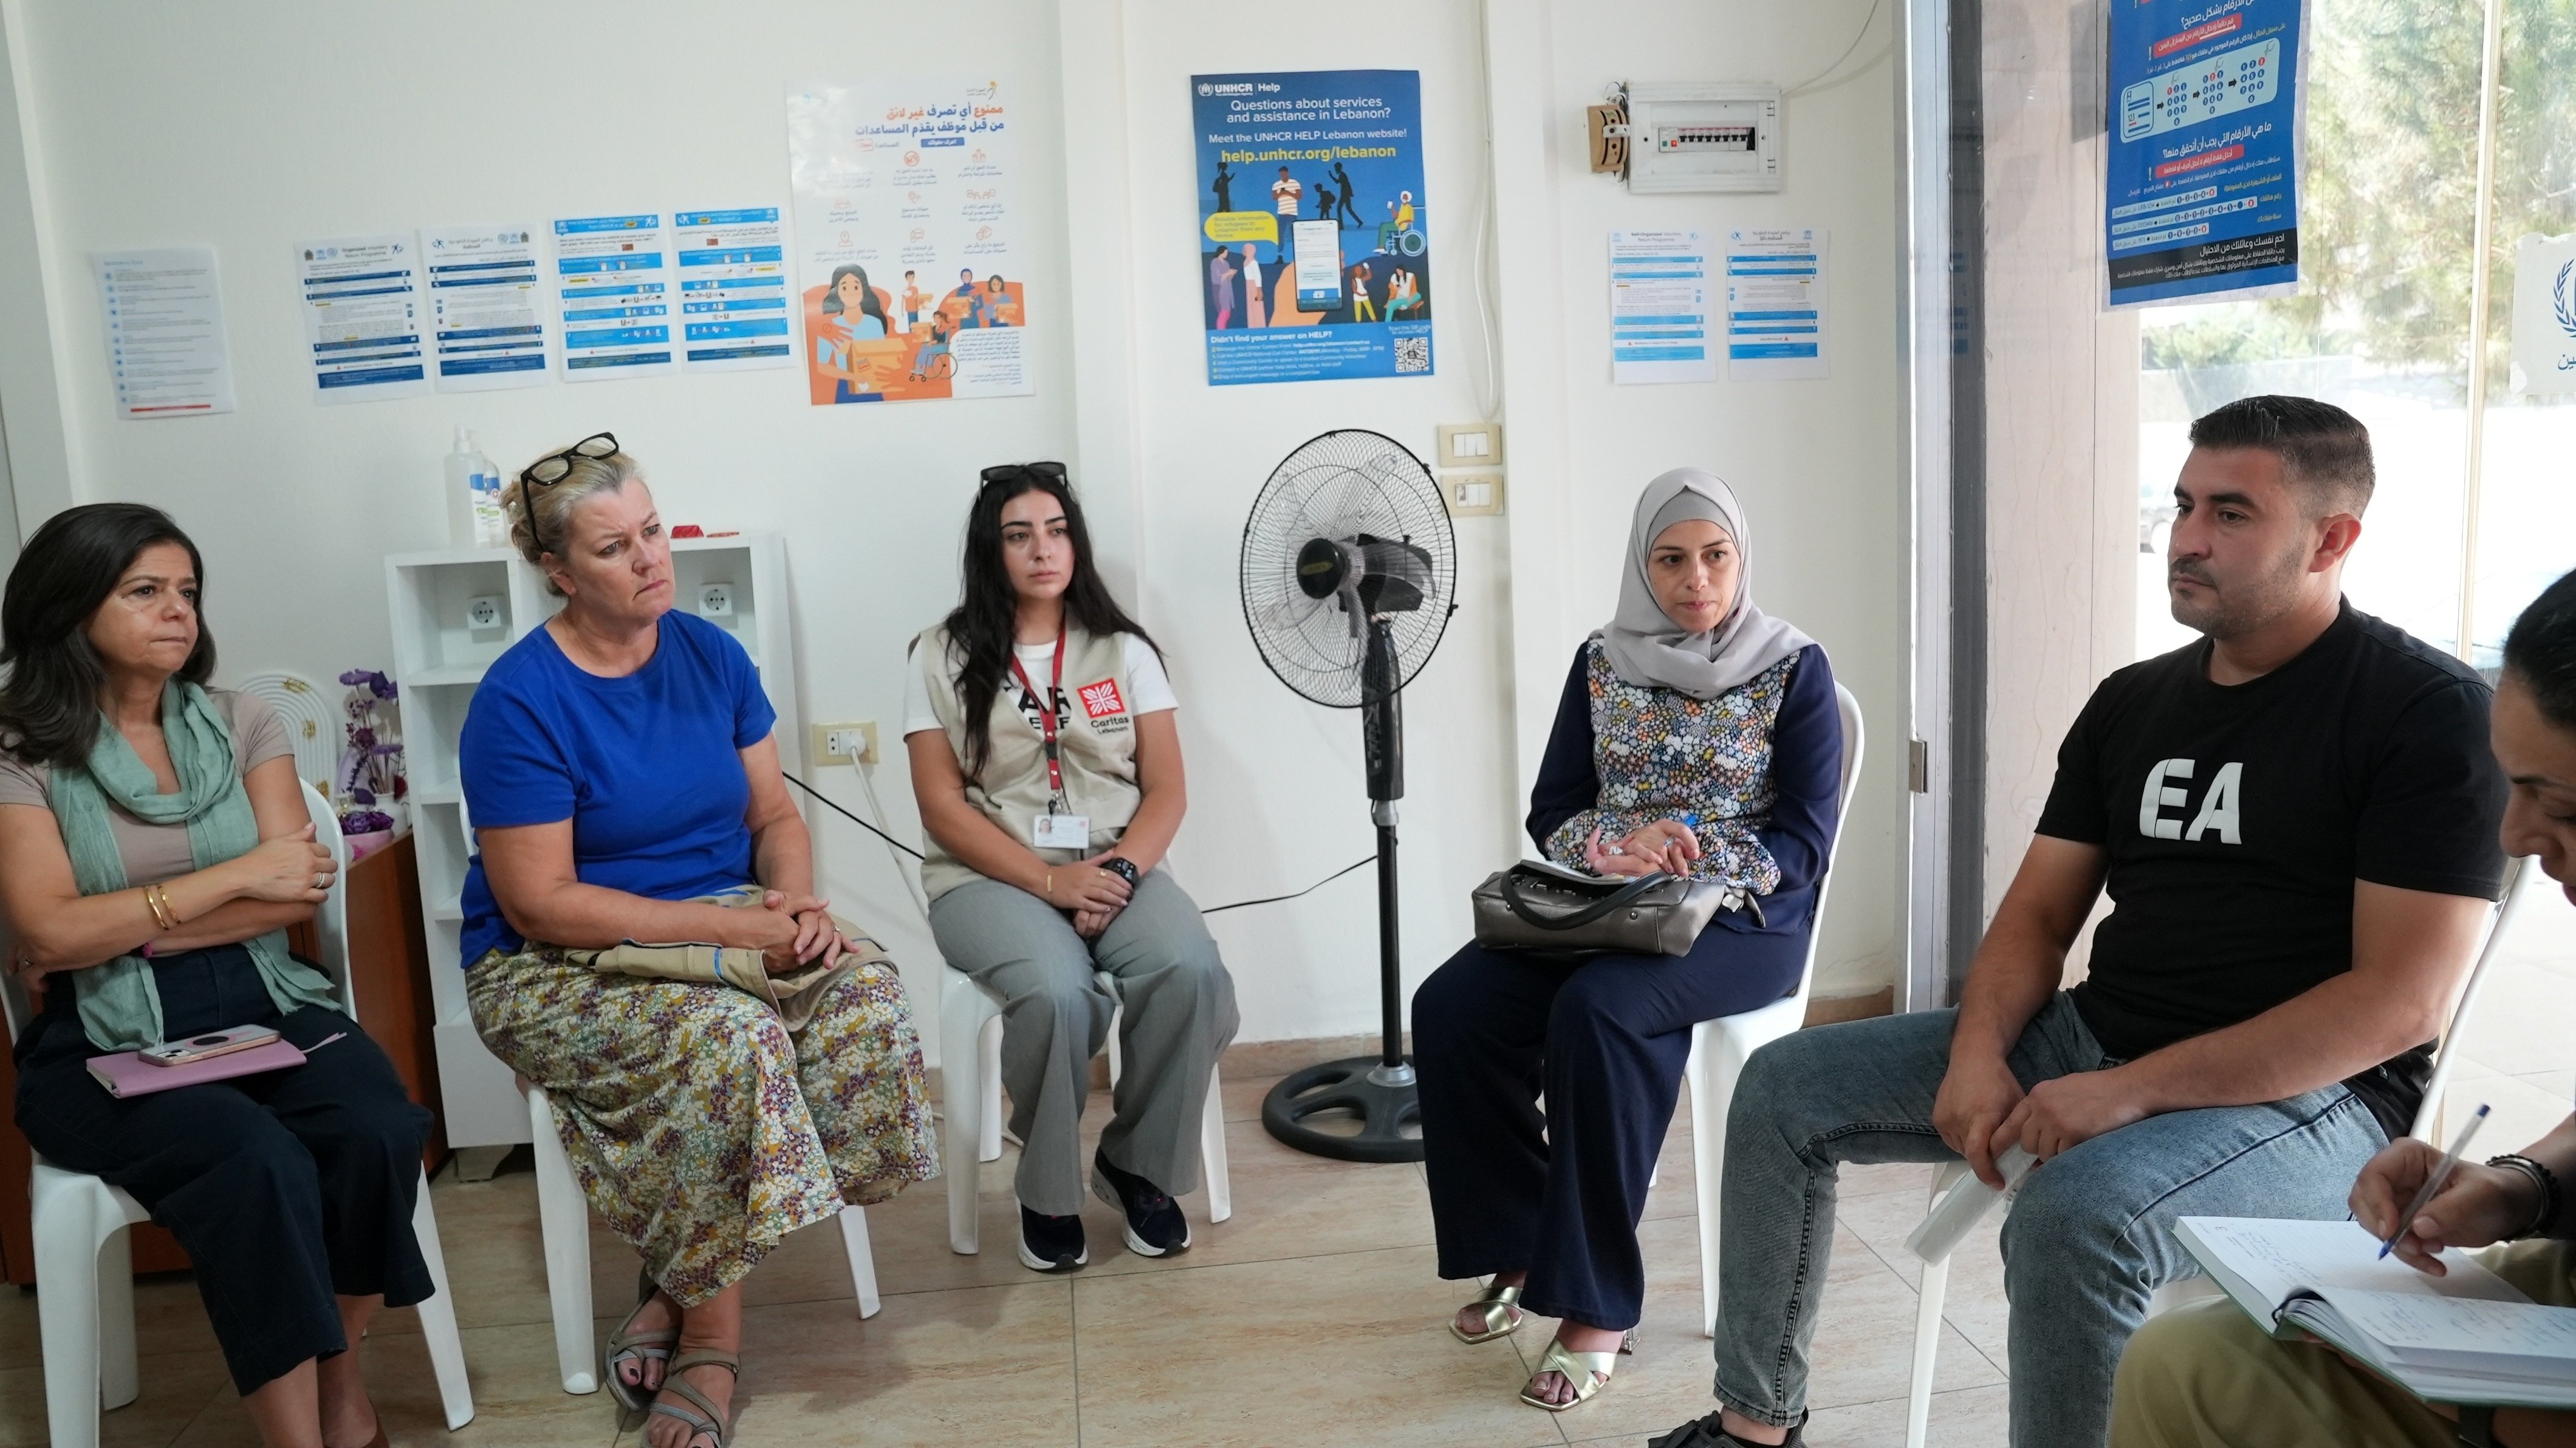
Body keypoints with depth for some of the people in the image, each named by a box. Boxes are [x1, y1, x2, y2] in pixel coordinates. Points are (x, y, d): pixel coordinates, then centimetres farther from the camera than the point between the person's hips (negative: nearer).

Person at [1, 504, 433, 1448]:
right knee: (258, 1165, -32)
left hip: (261, 1006, 3)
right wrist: (237, 876, -9)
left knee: (376, 1132, -27)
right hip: (104, 1044, -3)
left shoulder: (240, 724, 10)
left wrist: (119, 930, -9)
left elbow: (296, 891, -1)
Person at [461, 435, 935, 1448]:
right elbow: (541, 907, -17)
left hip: (729, 927, 6)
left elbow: (774, 814, 9)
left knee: (867, 987, -22)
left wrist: (796, 902, -14)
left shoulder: (711, 656, 3)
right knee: (728, 1036, -34)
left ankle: (678, 1289, -9)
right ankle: (712, 1338, -10)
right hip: (558, 972, -5)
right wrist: (733, 926, -22)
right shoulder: (520, 702, -14)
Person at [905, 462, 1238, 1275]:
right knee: (1056, 993, -34)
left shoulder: (1124, 651, 10)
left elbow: (1166, 793, 5)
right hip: (993, 877, -2)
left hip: (1116, 868, 3)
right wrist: (1052, 881, -17)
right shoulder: (944, 659, 3)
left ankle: (1136, 1163, -4)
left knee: (1192, 974, -29)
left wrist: (1120, 871, -15)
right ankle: (1047, 1189, -7)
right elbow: (943, 809, -5)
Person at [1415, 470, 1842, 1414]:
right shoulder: (1602, 664, 8)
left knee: (1594, 1010, -34)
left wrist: (1686, 855, -22)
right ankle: (1520, 1252, -3)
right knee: (1450, 1008, -21)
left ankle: (1596, 1306, -22)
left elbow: (1804, 846, -7)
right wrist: (1618, 843, -16)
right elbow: (1551, 815, 7)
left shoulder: (1794, 671, -2)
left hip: (1741, 922, -4)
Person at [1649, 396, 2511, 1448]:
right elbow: (2038, 915, 9)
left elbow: (2400, 1000, -18)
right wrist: (1979, 1055, -11)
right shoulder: (2132, 702, 9)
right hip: (2089, 1040, 7)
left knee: (2075, 1214, -37)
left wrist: (2132, 1092, -24)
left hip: (2303, 1090, -7)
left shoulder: (2429, 711, -11)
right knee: (1783, 1087, 2)